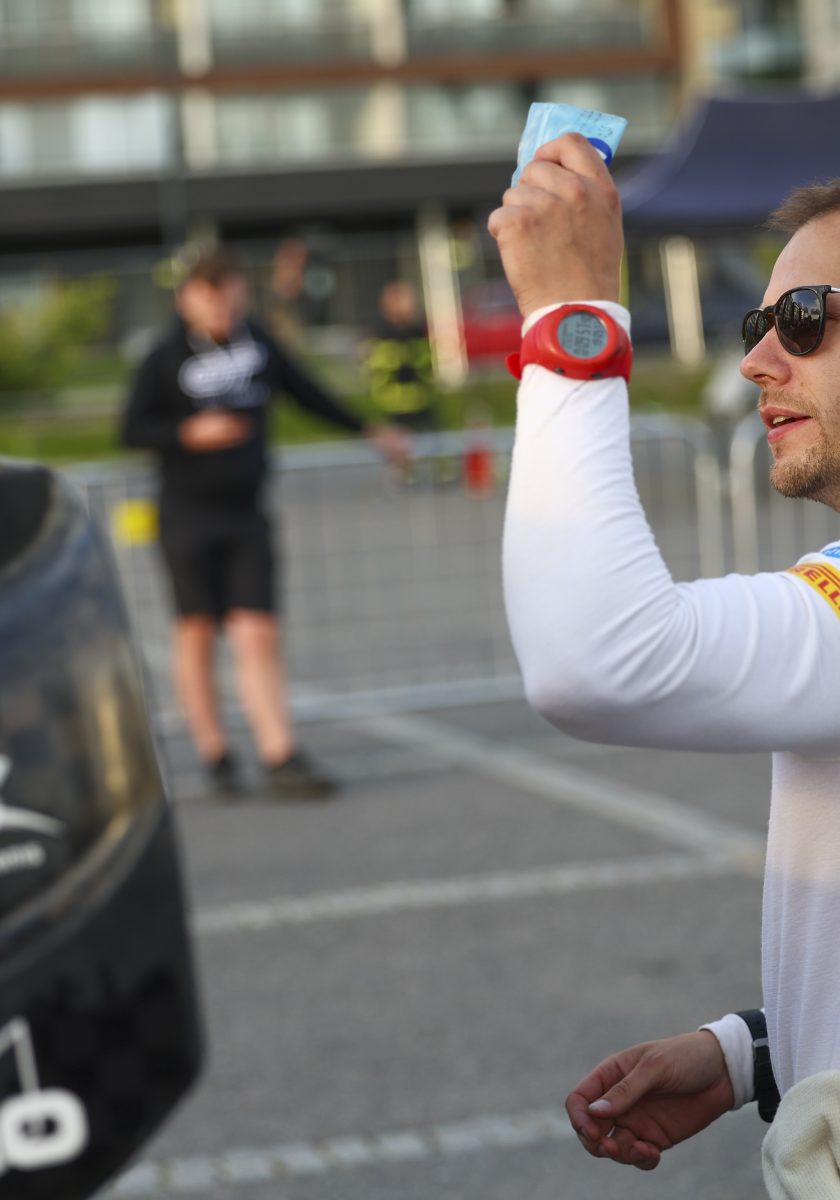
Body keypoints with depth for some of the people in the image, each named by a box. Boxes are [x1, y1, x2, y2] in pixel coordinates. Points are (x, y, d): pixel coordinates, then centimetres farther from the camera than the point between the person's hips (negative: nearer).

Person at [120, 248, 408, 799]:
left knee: (258, 634, -6)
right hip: (188, 516, -2)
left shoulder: (257, 341, 6)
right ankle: (214, 753, 16)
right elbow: (132, 430, -3)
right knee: (196, 631, 4)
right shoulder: (165, 359, -5)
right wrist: (190, 433, -20)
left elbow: (306, 391, 20)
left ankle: (281, 756, -7)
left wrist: (369, 430, 27)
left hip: (247, 515, 2)